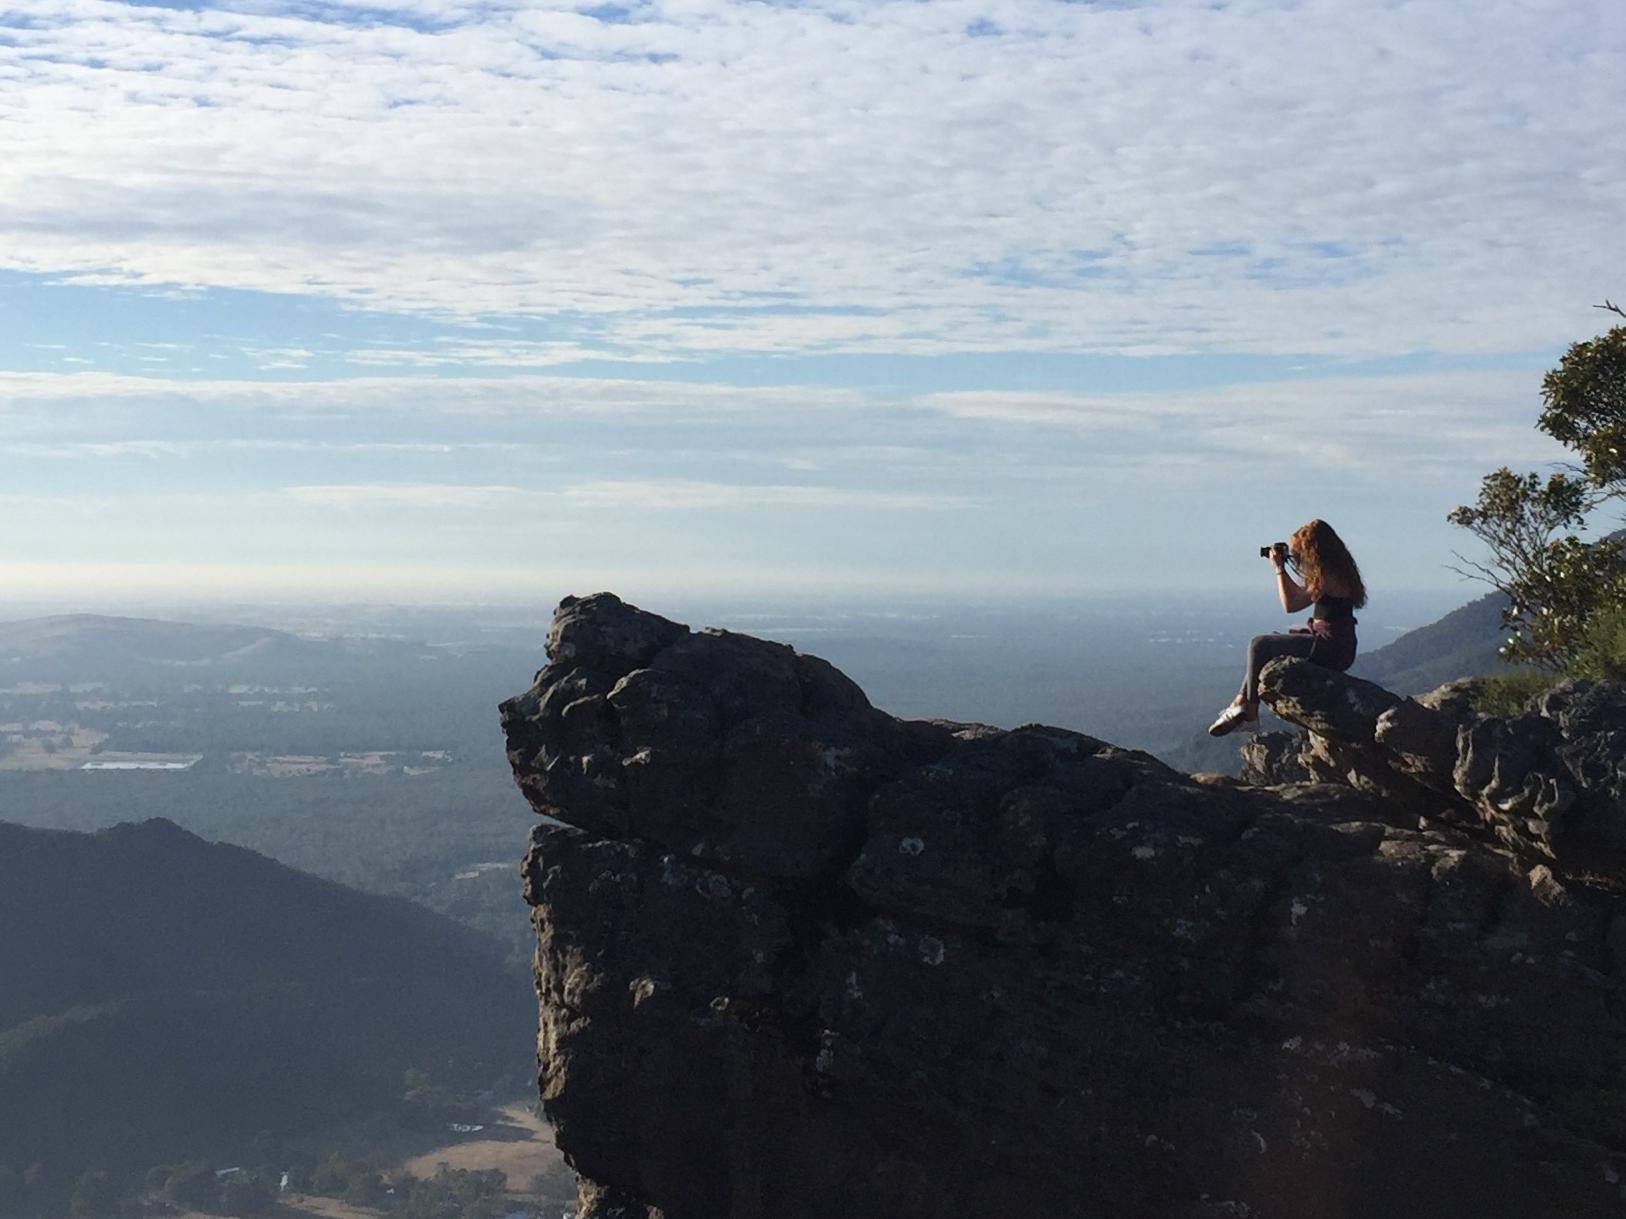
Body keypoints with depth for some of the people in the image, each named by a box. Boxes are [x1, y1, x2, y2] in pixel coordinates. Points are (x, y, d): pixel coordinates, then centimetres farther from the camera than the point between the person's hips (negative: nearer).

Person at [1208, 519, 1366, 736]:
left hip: (1332, 648, -11)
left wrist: (1279, 569, -8)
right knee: (1264, 645, 17)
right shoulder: (1331, 571, 13)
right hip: (1331, 643, 11)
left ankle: (1250, 715, -7)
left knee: (1259, 645, -13)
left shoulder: (1329, 577, -18)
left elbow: (1290, 604, -17)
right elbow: (1300, 594, 27)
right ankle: (1241, 703, 12)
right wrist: (1282, 569, 18)